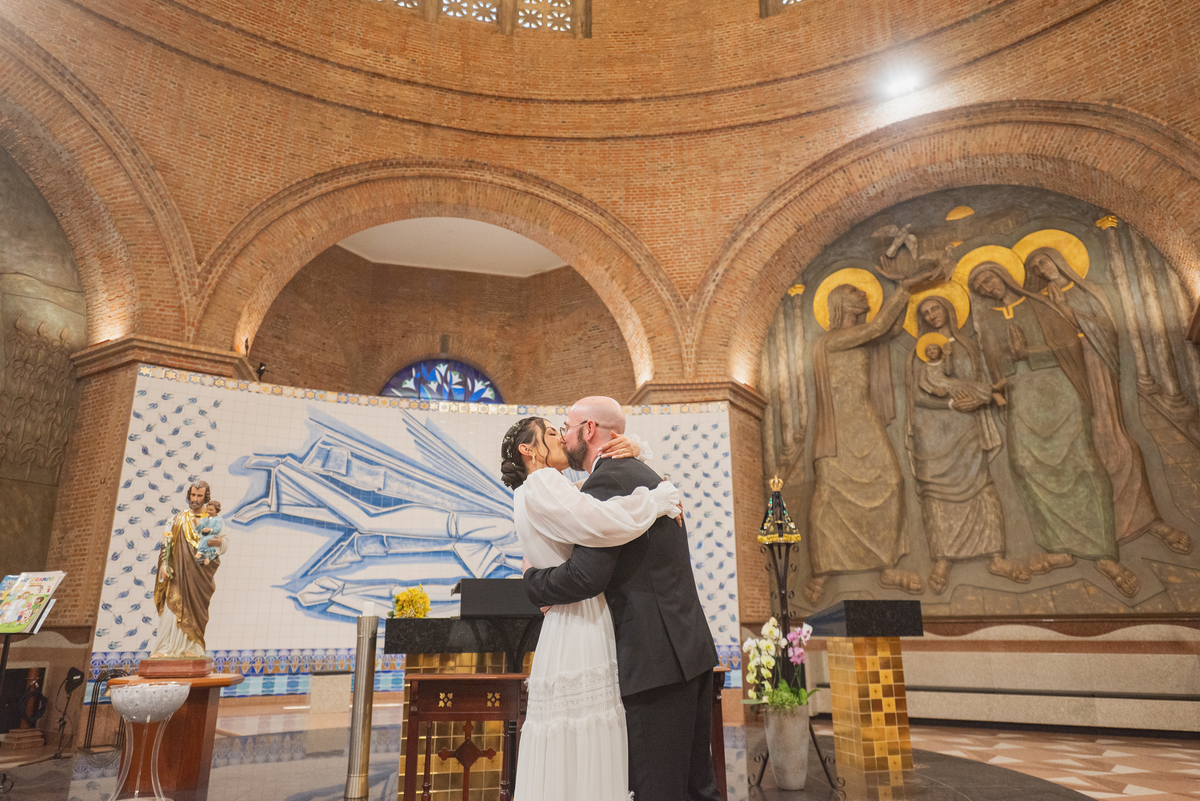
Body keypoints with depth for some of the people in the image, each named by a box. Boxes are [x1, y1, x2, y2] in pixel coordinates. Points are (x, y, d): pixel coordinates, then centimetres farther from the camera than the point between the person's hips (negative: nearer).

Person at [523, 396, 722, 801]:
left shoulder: (607, 481, -14)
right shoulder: (643, 474, 17)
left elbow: (586, 576, -23)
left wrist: (533, 579, -4)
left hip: (658, 657, -10)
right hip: (691, 647, 10)